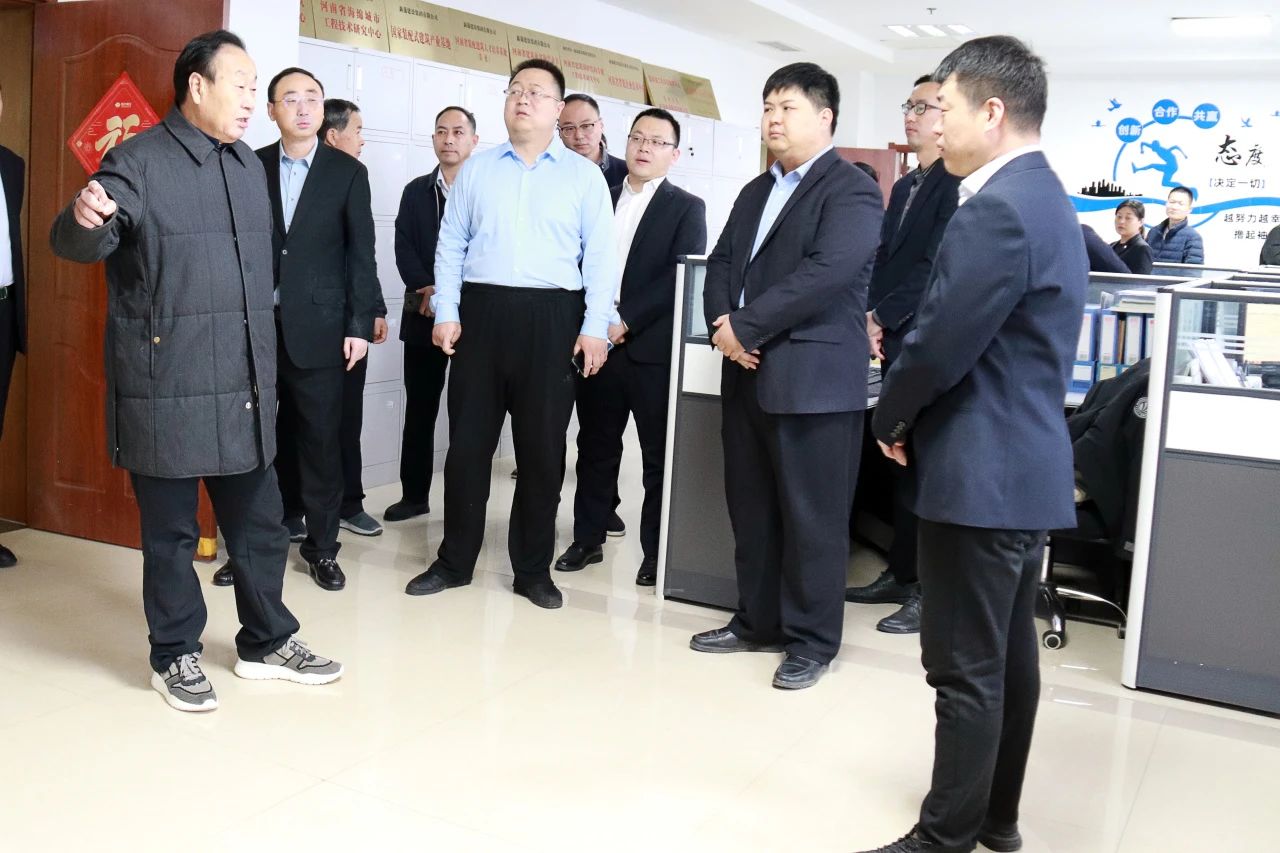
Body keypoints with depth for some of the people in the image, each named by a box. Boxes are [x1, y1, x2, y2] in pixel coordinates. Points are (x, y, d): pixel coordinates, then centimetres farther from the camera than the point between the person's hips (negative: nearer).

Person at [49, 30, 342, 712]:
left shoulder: (248, 165, 14)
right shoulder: (139, 161, -7)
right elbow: (76, 243, -16)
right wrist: (83, 220, -40)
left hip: (245, 388, 6)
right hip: (168, 391, -6)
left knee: (259, 523, 13)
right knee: (171, 531, 6)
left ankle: (266, 643, 28)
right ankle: (173, 656, 22)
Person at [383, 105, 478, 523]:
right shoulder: (416, 191, 12)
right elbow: (404, 248, 3)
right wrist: (428, 288, -14)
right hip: (423, 312, 4)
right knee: (419, 408, 7)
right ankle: (415, 493, 17)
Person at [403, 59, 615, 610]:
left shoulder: (584, 176, 5)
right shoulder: (476, 169, 11)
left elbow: (600, 258, 1)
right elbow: (450, 245, 9)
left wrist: (595, 328, -8)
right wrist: (446, 312, -2)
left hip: (552, 319, -1)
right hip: (480, 312, 2)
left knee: (542, 449, 4)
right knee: (468, 442, 5)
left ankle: (533, 570, 16)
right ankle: (455, 561, 18)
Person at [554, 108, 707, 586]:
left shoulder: (686, 208, 1)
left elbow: (680, 277, -10)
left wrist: (627, 322, -16)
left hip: (653, 348, -4)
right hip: (599, 343, 4)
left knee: (659, 455, 3)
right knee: (595, 447, 11)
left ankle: (656, 554, 12)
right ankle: (588, 539, 23)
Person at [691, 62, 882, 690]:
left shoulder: (852, 191, -7)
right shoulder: (755, 192, 20)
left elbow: (826, 273, -21)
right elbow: (722, 262, 15)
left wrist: (744, 327, -18)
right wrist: (722, 324, -6)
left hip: (814, 380, -8)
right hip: (748, 376, 8)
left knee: (811, 517, 0)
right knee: (751, 510, 14)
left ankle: (812, 641, 13)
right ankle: (758, 622, 27)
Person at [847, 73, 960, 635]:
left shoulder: (958, 182, -10)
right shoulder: (905, 186, 18)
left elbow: (934, 267, -17)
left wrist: (881, 318, -14)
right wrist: (872, 322, 0)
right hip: (897, 343, 9)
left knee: (922, 466, -3)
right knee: (897, 463, 13)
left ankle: (929, 591, 7)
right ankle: (901, 574, 24)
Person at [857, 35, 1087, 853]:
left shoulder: (996, 209, -20)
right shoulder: (1041, 195, 13)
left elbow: (939, 346, -20)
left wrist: (890, 419, -2)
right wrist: (912, 414, 11)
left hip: (981, 472, -11)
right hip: (1025, 463, 11)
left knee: (966, 668, -1)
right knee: (1008, 654, 18)